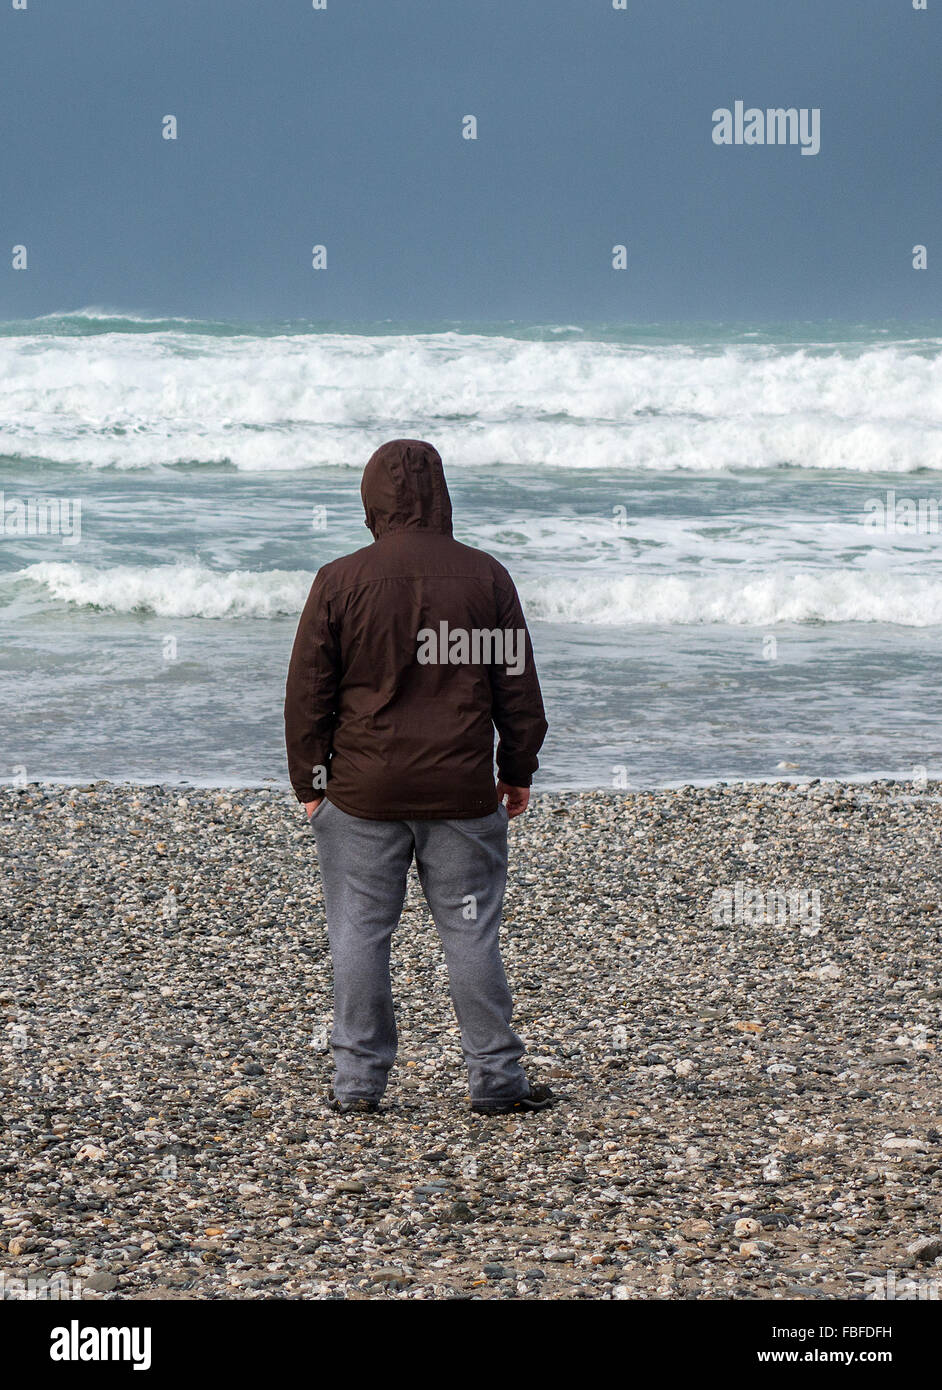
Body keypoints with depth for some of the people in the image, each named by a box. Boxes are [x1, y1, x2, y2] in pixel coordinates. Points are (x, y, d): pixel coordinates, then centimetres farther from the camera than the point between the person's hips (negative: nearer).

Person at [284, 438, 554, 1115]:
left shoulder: (339, 581, -4)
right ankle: (496, 1077, 11)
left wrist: (310, 782, 8)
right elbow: (517, 683, 5)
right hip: (462, 793, 1)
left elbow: (308, 694, -1)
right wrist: (519, 771, 15)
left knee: (360, 932, 6)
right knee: (472, 932, 7)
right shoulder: (486, 577, 0)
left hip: (363, 792, -1)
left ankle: (358, 1078, 10)